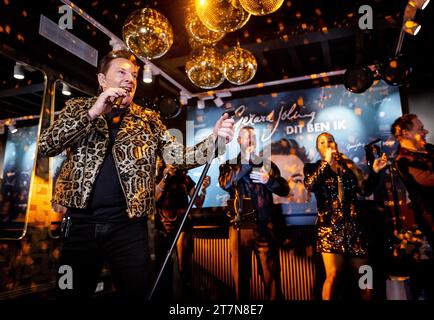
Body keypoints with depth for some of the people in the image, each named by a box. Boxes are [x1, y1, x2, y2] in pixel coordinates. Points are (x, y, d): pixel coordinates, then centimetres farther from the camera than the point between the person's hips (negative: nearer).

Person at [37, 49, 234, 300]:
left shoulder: (148, 120, 10)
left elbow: (180, 157, 1)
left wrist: (215, 138, -17)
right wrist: (93, 113, -15)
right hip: (81, 223, 1)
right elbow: (46, 146, -4)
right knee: (73, 292, 13)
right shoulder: (79, 108, 11)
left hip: (129, 226, 0)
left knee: (134, 293, 7)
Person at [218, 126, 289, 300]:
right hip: (239, 227, 0)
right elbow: (225, 184, -14)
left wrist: (268, 180, -13)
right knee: (240, 274, 9)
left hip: (264, 227, 1)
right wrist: (246, 162, -16)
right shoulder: (230, 165, 7)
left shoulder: (268, 164, 11)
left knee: (271, 274, 4)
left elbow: (285, 190, 5)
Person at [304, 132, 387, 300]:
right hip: (330, 226, -3)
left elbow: (365, 190, 11)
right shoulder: (312, 167, 7)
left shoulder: (349, 165, 16)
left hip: (353, 225, 3)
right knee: (332, 275, -12)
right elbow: (309, 185, -14)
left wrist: (374, 171, -1)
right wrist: (327, 162, -15)